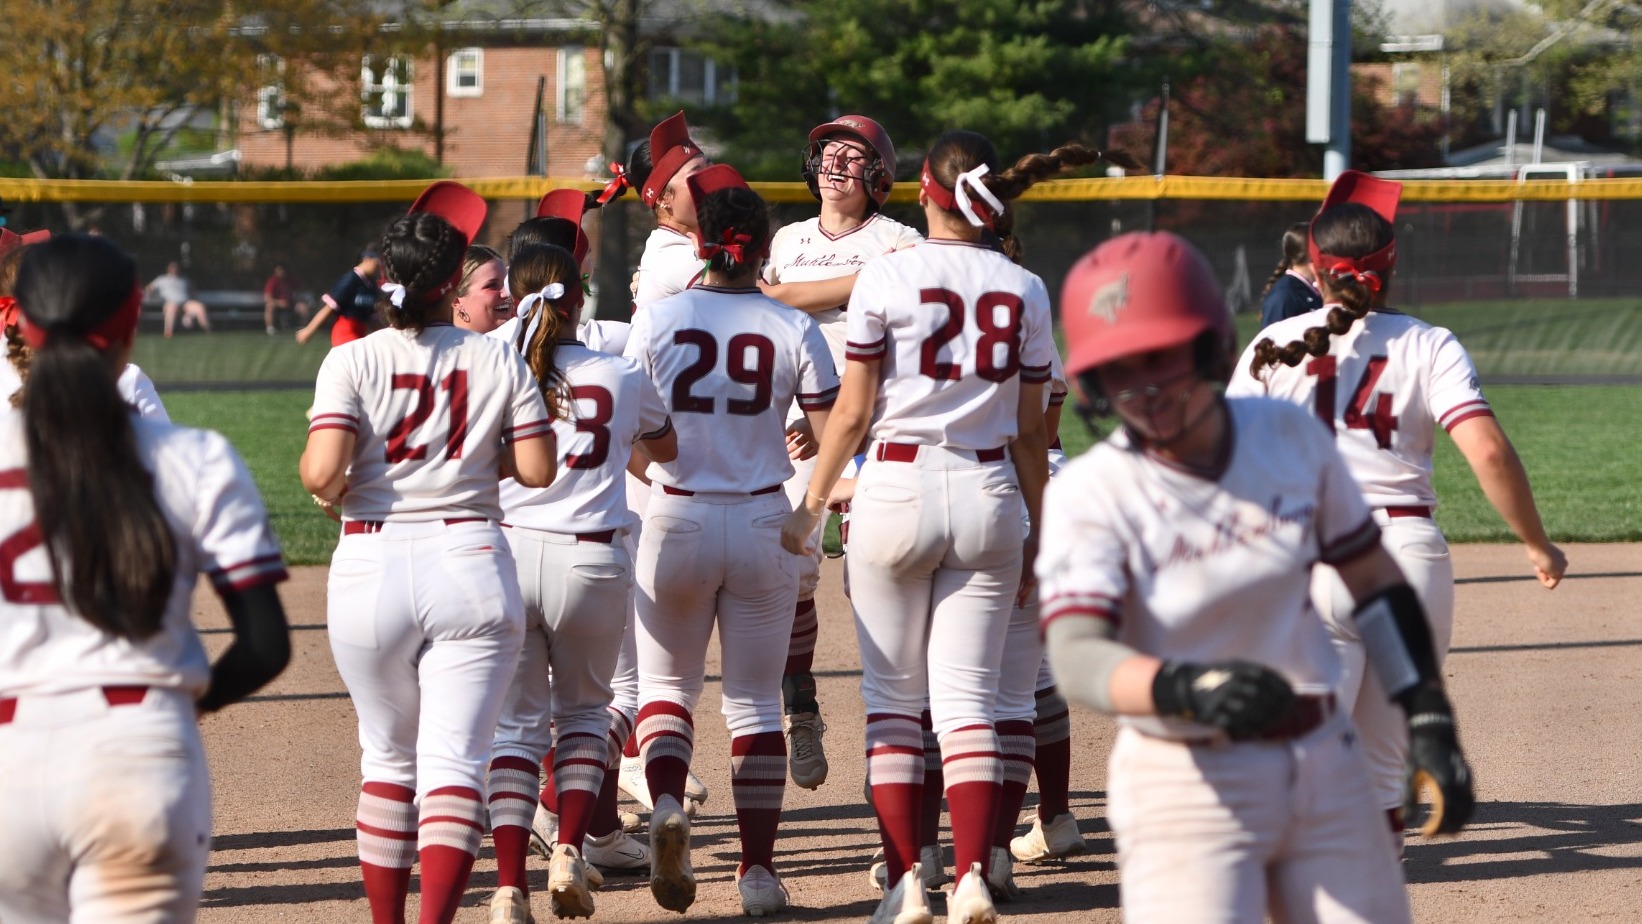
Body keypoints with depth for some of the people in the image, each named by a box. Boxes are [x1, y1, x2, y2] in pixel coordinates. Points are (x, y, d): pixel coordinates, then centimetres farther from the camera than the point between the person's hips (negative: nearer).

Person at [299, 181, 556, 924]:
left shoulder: (352, 361, -4)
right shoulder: (500, 362, 1)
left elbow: (322, 472, -15)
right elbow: (537, 469, 1)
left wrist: (326, 492, 7)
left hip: (371, 566, 0)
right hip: (471, 566, 0)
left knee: (388, 756, 17)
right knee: (454, 760, -4)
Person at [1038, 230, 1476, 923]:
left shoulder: (1292, 437, -1)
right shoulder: (1088, 495, -14)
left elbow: (1372, 579, 11)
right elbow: (1076, 657, -28)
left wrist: (1429, 721, 5)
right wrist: (1188, 689, -47)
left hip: (1326, 769, 4)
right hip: (1185, 785, -4)